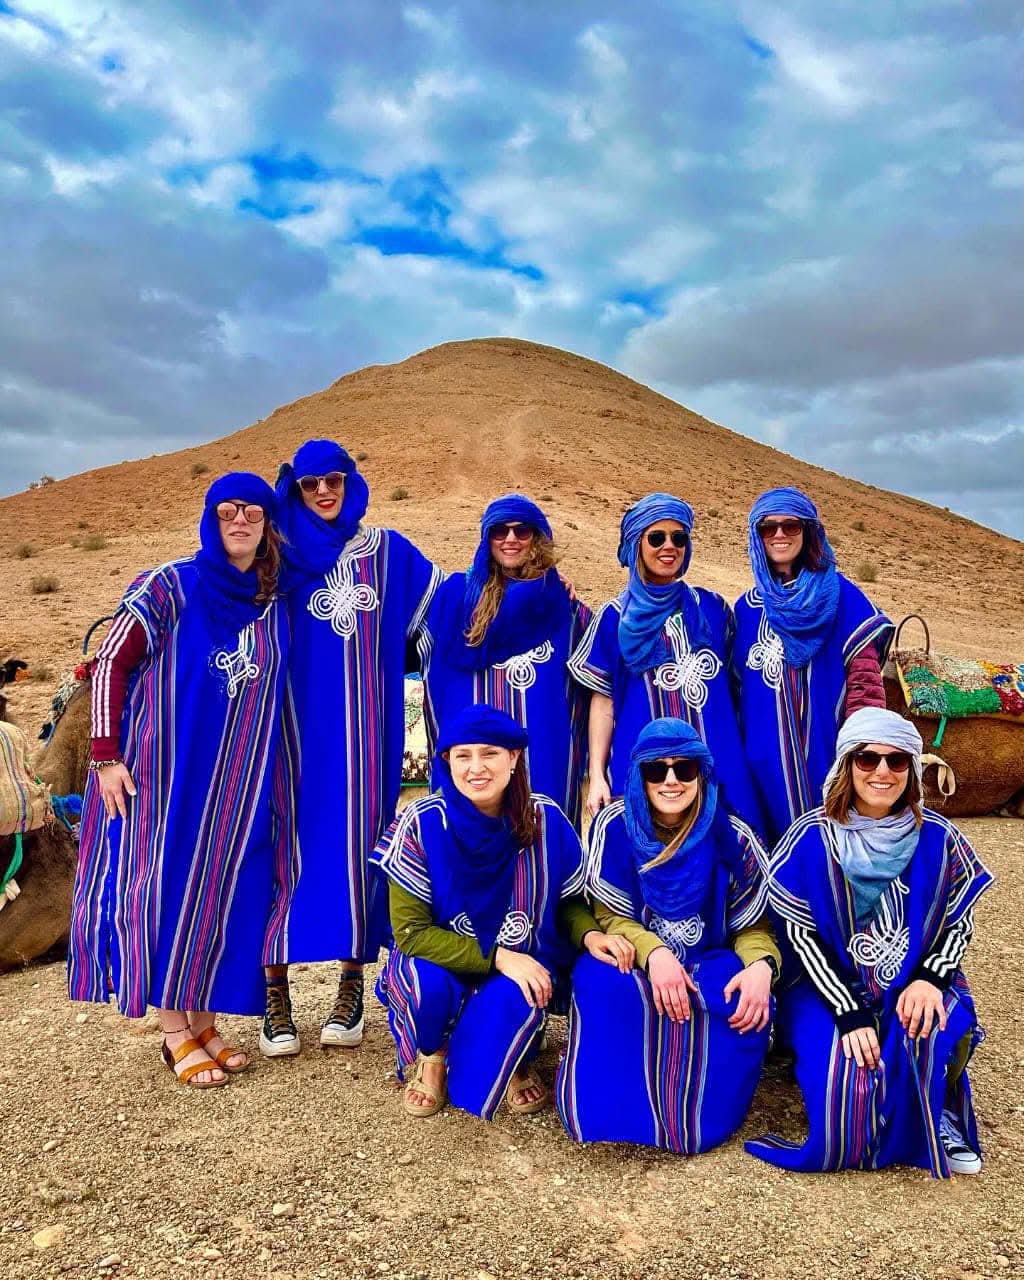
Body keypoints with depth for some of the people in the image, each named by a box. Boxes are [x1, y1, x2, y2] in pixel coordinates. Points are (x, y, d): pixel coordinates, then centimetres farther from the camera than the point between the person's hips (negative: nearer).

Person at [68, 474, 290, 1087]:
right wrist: (106, 755, -11)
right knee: (162, 885, 1)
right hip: (163, 769, -4)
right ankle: (175, 1033, 14)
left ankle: (203, 1019, 23)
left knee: (221, 892, 7)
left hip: (239, 779, 4)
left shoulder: (275, 605, 6)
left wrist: (271, 778, 7)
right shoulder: (170, 586, -7)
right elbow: (111, 662, -6)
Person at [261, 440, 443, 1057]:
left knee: (358, 840, 4)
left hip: (362, 730, 0)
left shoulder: (387, 549, 7)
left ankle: (352, 985, 17)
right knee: (290, 839, 0)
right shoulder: (280, 555, 7)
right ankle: (276, 993, 12)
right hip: (295, 724, 0)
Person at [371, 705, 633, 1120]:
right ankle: (430, 1056, 5)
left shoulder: (546, 820, -14)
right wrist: (497, 957, -27)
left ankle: (512, 1062, 7)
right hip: (441, 961, 0)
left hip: (523, 964, 1)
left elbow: (569, 902, 1)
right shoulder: (422, 822, -19)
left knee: (515, 999, -32)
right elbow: (410, 931, -18)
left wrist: (590, 934, -22)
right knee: (426, 984, -33)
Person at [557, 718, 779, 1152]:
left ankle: (694, 1117, -4)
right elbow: (611, 918, -8)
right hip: (632, 959, -1)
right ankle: (602, 1107, -11)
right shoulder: (614, 825, -9)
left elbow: (753, 925, -2)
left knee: (746, 1002, -32)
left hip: (709, 964, 2)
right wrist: (654, 953, -30)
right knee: (605, 985, -36)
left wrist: (761, 965, -26)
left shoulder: (732, 838, -6)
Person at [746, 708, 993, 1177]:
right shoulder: (813, 837, -12)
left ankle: (937, 1120, 3)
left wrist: (930, 979, -14)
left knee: (932, 1037, -30)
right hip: (831, 985, -1)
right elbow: (801, 935, -10)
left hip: (915, 984, 2)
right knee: (846, 1079, -25)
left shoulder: (937, 838, -5)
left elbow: (960, 924, 5)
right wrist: (848, 1013, -18)